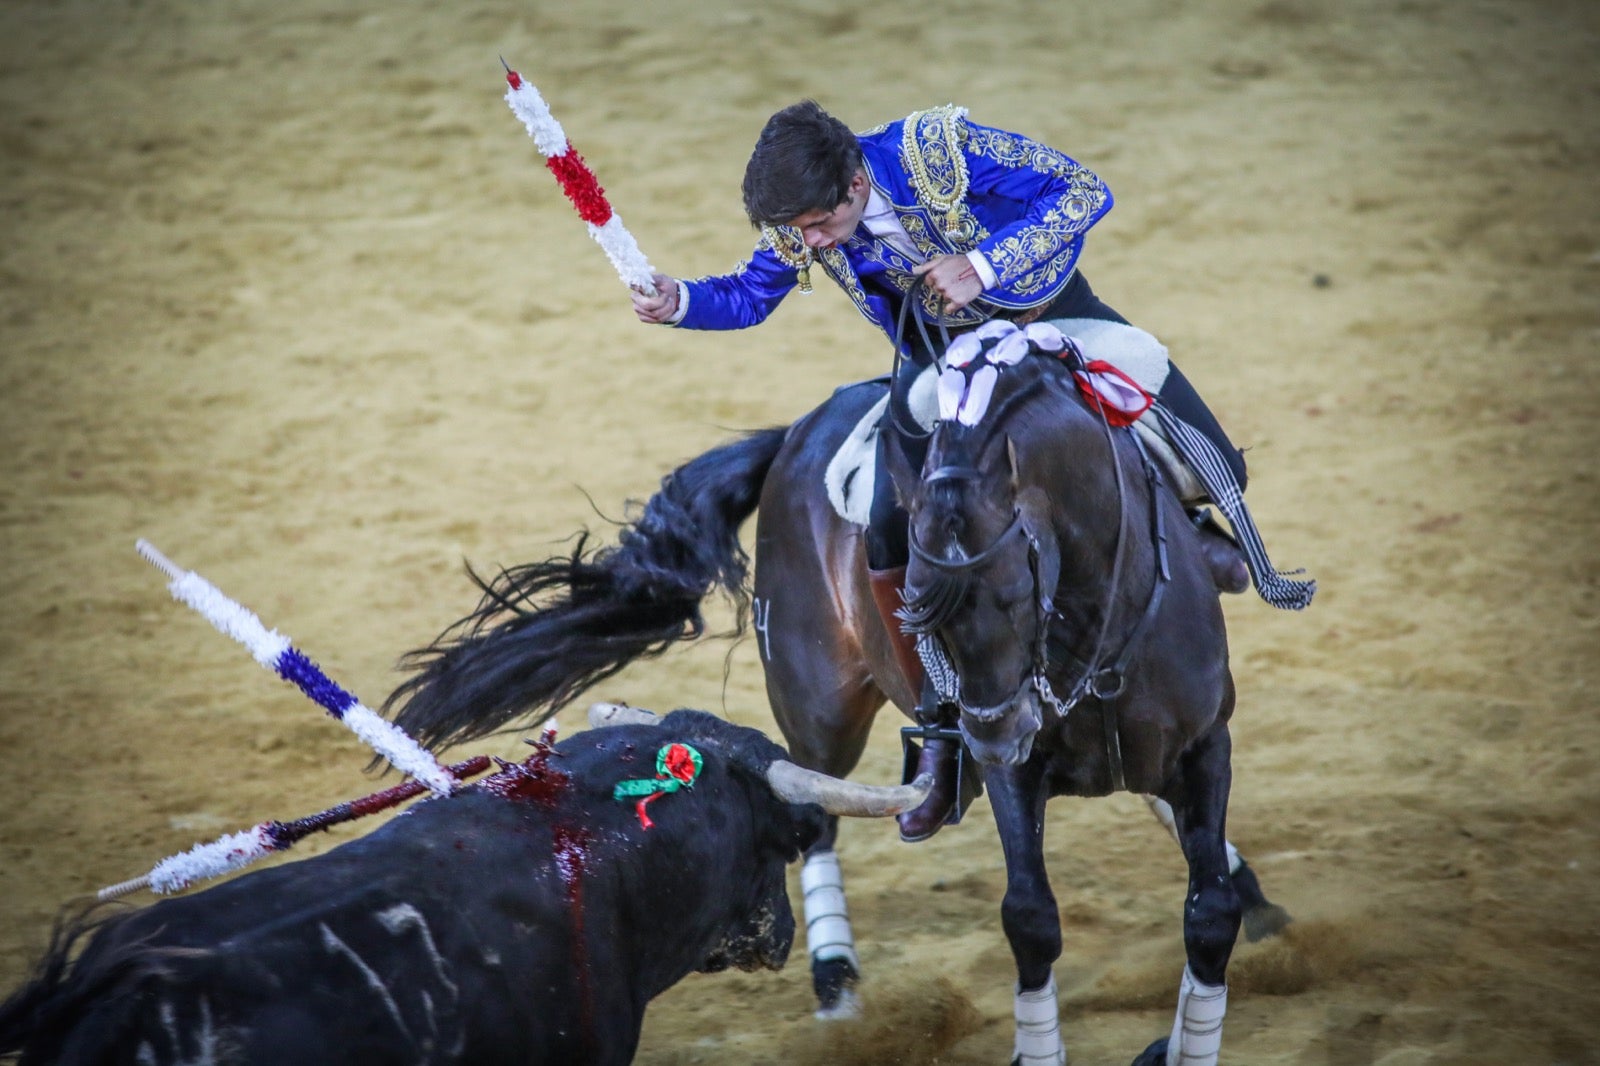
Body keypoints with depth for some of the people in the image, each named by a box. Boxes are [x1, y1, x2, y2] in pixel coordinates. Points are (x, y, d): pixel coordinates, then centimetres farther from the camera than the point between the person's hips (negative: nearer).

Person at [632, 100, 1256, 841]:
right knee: (888, 539, -11)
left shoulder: (940, 148, -33)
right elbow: (749, 297, 2)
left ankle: (1192, 521, 26)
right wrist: (677, 302, -21)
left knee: (1214, 468, -13)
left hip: (1043, 308, -3)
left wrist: (984, 267, -35)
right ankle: (941, 730, 6)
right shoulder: (795, 217, -17)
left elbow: (1084, 191, -27)